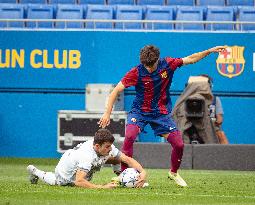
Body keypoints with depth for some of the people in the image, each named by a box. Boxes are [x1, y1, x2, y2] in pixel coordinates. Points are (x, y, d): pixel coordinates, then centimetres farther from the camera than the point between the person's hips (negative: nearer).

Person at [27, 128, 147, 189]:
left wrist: (142, 172, -47)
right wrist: (102, 187, -63)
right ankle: (35, 172, 41)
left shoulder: (107, 148, -30)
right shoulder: (87, 156, -49)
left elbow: (127, 159, -30)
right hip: (65, 173, -5)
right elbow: (78, 181, -56)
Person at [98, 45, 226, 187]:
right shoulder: (136, 72, -19)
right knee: (129, 137, -29)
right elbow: (116, 91, -16)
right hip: (140, 111, -2)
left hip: (161, 112, 3)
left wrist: (210, 51, -3)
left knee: (179, 144, -5)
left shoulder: (167, 64, -11)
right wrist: (107, 113, -22)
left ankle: (174, 173, 25)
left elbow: (191, 59, 3)